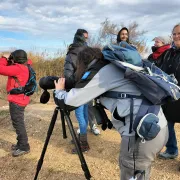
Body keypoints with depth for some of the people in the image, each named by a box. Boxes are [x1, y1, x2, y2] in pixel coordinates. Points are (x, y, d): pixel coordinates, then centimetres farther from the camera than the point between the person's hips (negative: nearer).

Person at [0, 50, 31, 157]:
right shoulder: (24, 67, 8)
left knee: (18, 124, -2)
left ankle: (24, 147, 8)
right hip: (19, 99, 10)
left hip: (16, 101, -10)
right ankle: (21, 144, 29)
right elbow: (10, 69, 21)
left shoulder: (18, 68, -20)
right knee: (18, 123, 18)